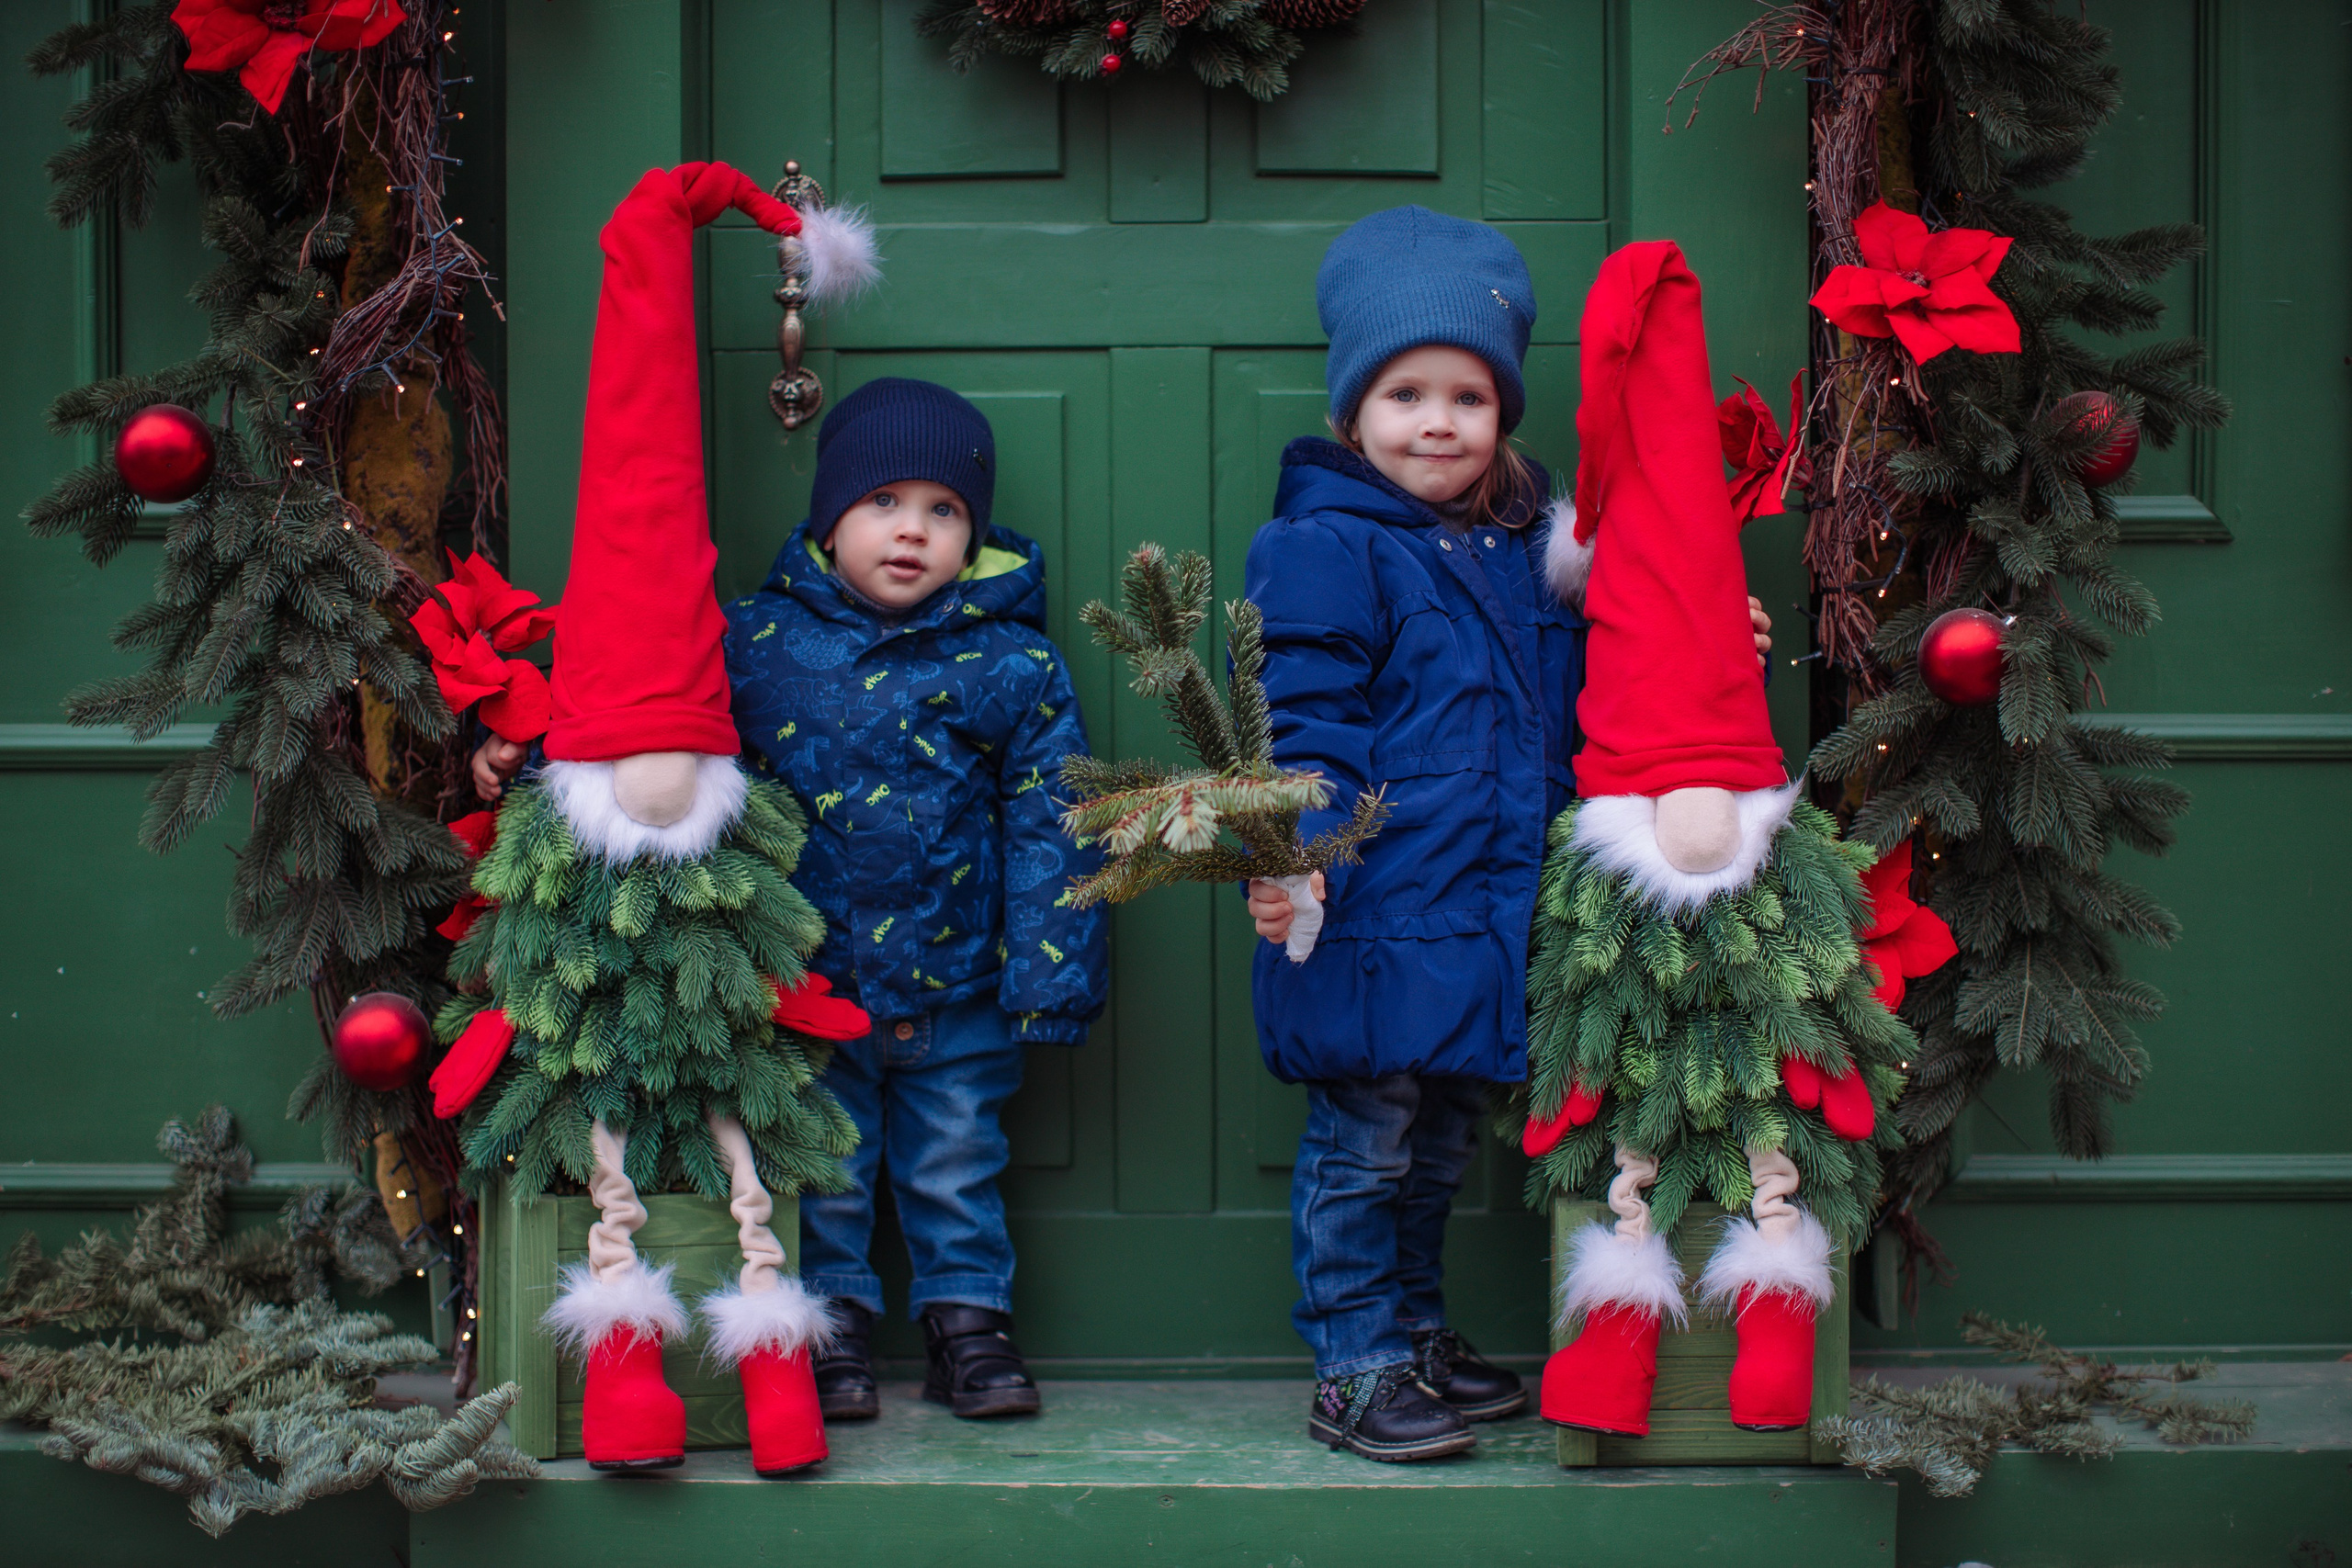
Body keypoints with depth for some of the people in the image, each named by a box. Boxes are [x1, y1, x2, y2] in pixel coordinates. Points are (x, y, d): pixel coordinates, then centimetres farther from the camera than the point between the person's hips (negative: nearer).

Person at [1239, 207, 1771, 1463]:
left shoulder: (1530, 548, 13)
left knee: (1441, 1144, 19)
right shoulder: (1324, 551, -10)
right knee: (1363, 1145, 1)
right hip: (1372, 925, -7)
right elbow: (1305, 725, -16)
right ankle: (1356, 1370, 11)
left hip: (1488, 922, 7)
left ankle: (1417, 1333, 34)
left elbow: (1584, 697, 26)